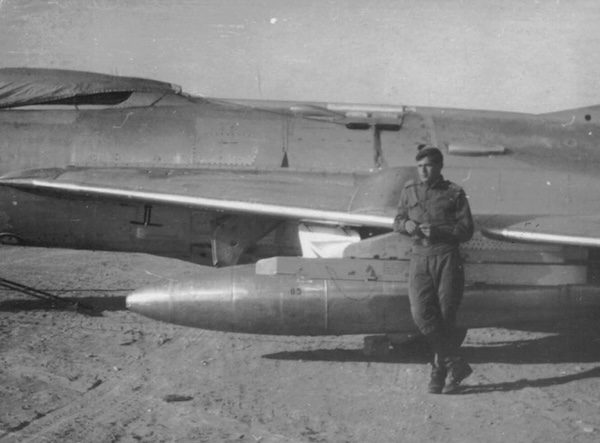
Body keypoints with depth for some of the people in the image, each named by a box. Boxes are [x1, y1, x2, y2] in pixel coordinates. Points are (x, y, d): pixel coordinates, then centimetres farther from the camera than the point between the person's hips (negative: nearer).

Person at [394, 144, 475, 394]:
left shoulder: (454, 193, 2)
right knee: (421, 314, -13)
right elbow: (397, 222, 20)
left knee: (445, 318, -2)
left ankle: (440, 372, 14)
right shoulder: (409, 191, 13)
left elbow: (466, 230, -1)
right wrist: (406, 225, -4)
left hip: (447, 258, -2)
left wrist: (438, 231, -15)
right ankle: (456, 365, -1)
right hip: (419, 259, 3)